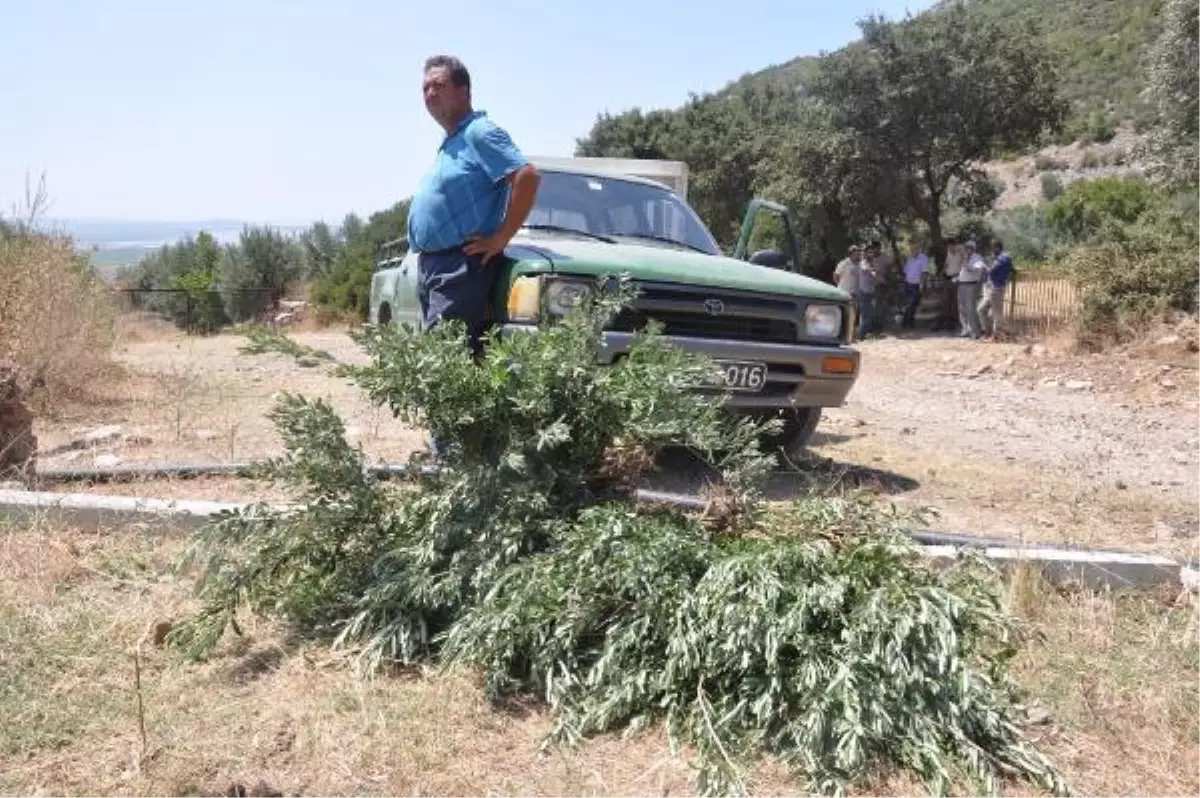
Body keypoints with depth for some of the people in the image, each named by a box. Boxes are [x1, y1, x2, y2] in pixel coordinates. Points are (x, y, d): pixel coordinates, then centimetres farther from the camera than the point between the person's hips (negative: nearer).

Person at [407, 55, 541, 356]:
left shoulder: (480, 133, -8)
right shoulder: (450, 142, 21)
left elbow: (527, 177, -21)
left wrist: (500, 238, -20)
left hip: (461, 265, -10)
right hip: (431, 264, 10)